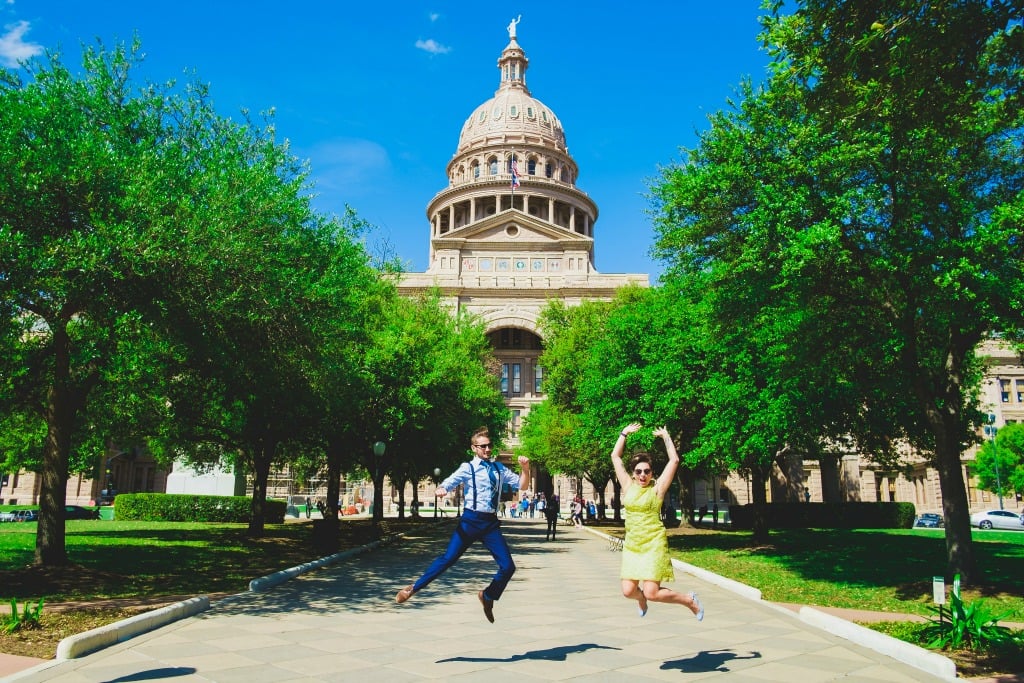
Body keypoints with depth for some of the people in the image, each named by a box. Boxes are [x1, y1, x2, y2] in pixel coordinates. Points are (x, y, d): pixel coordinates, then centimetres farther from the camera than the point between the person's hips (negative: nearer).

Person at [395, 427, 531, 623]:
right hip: (471, 520, -4)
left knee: (508, 566, 0)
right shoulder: (468, 468, -2)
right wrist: (440, 489, -37)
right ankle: (414, 587, 12)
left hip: (491, 523, 4)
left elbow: (521, 485, 14)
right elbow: (448, 483, -14)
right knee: (448, 559, -6)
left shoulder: (499, 469, 11)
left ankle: (488, 596, 26)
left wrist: (525, 468, -5)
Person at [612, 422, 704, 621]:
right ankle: (641, 598, 37)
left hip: (653, 545, -4)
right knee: (628, 591, -1)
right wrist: (624, 433, 9)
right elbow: (615, 457, 9)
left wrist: (666, 437, -4)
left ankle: (689, 600, 15)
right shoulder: (628, 486, 5)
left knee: (652, 593, -11)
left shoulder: (657, 489, -4)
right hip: (631, 545, 4)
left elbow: (674, 460, -9)